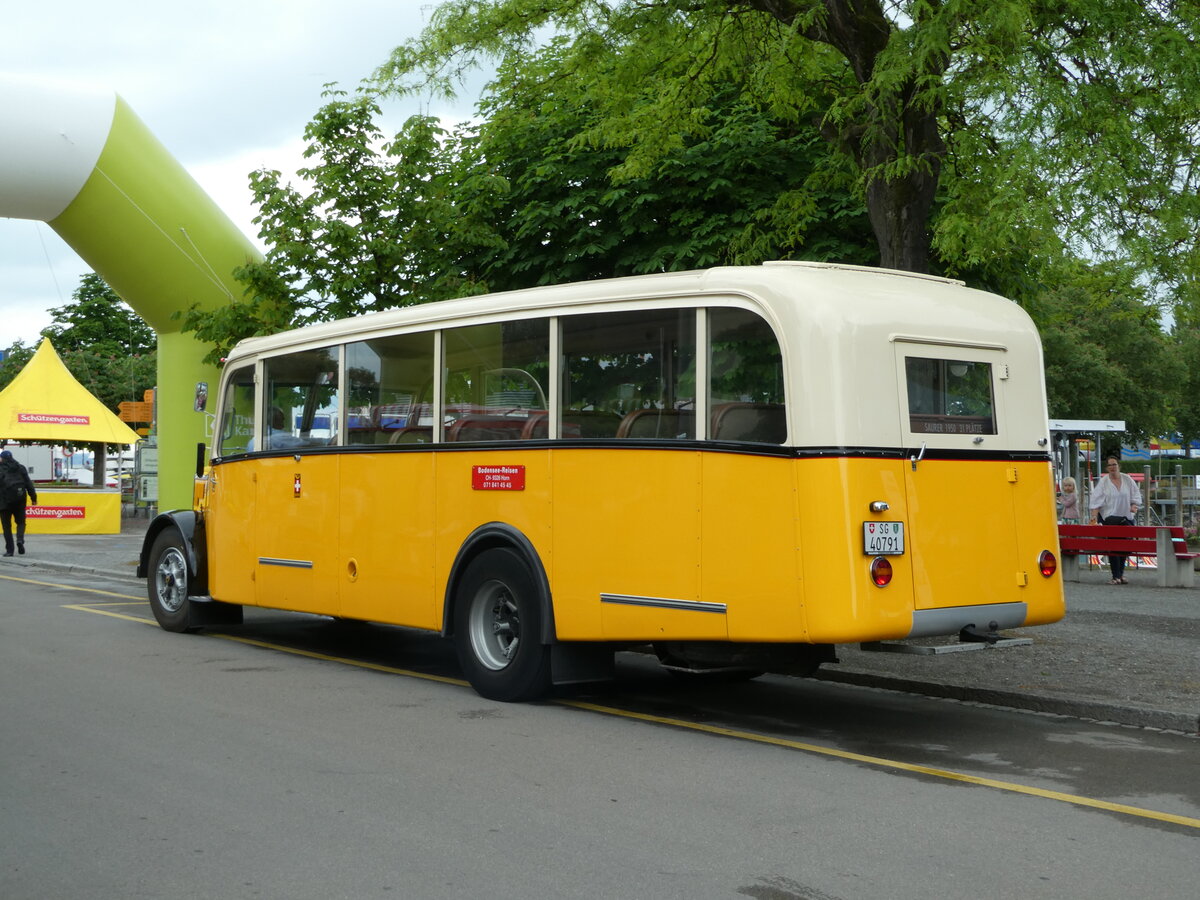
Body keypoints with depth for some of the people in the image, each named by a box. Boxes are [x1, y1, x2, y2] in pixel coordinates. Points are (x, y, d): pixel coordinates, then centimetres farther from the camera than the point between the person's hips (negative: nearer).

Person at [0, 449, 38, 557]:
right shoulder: (20, 468, 9)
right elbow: (29, 484, 7)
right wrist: (33, 498, 9)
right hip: (19, 500, 3)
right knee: (20, 522, 15)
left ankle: (9, 549, 4)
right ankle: (20, 539, -13)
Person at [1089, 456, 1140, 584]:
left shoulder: (1128, 480, 6)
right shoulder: (1103, 482, -4)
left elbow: (1135, 496, 13)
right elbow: (1096, 501, -9)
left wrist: (1134, 505, -8)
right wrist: (1094, 516, -21)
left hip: (1127, 517, 4)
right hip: (1110, 518, -4)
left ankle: (1121, 573, 23)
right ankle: (1116, 576, -18)